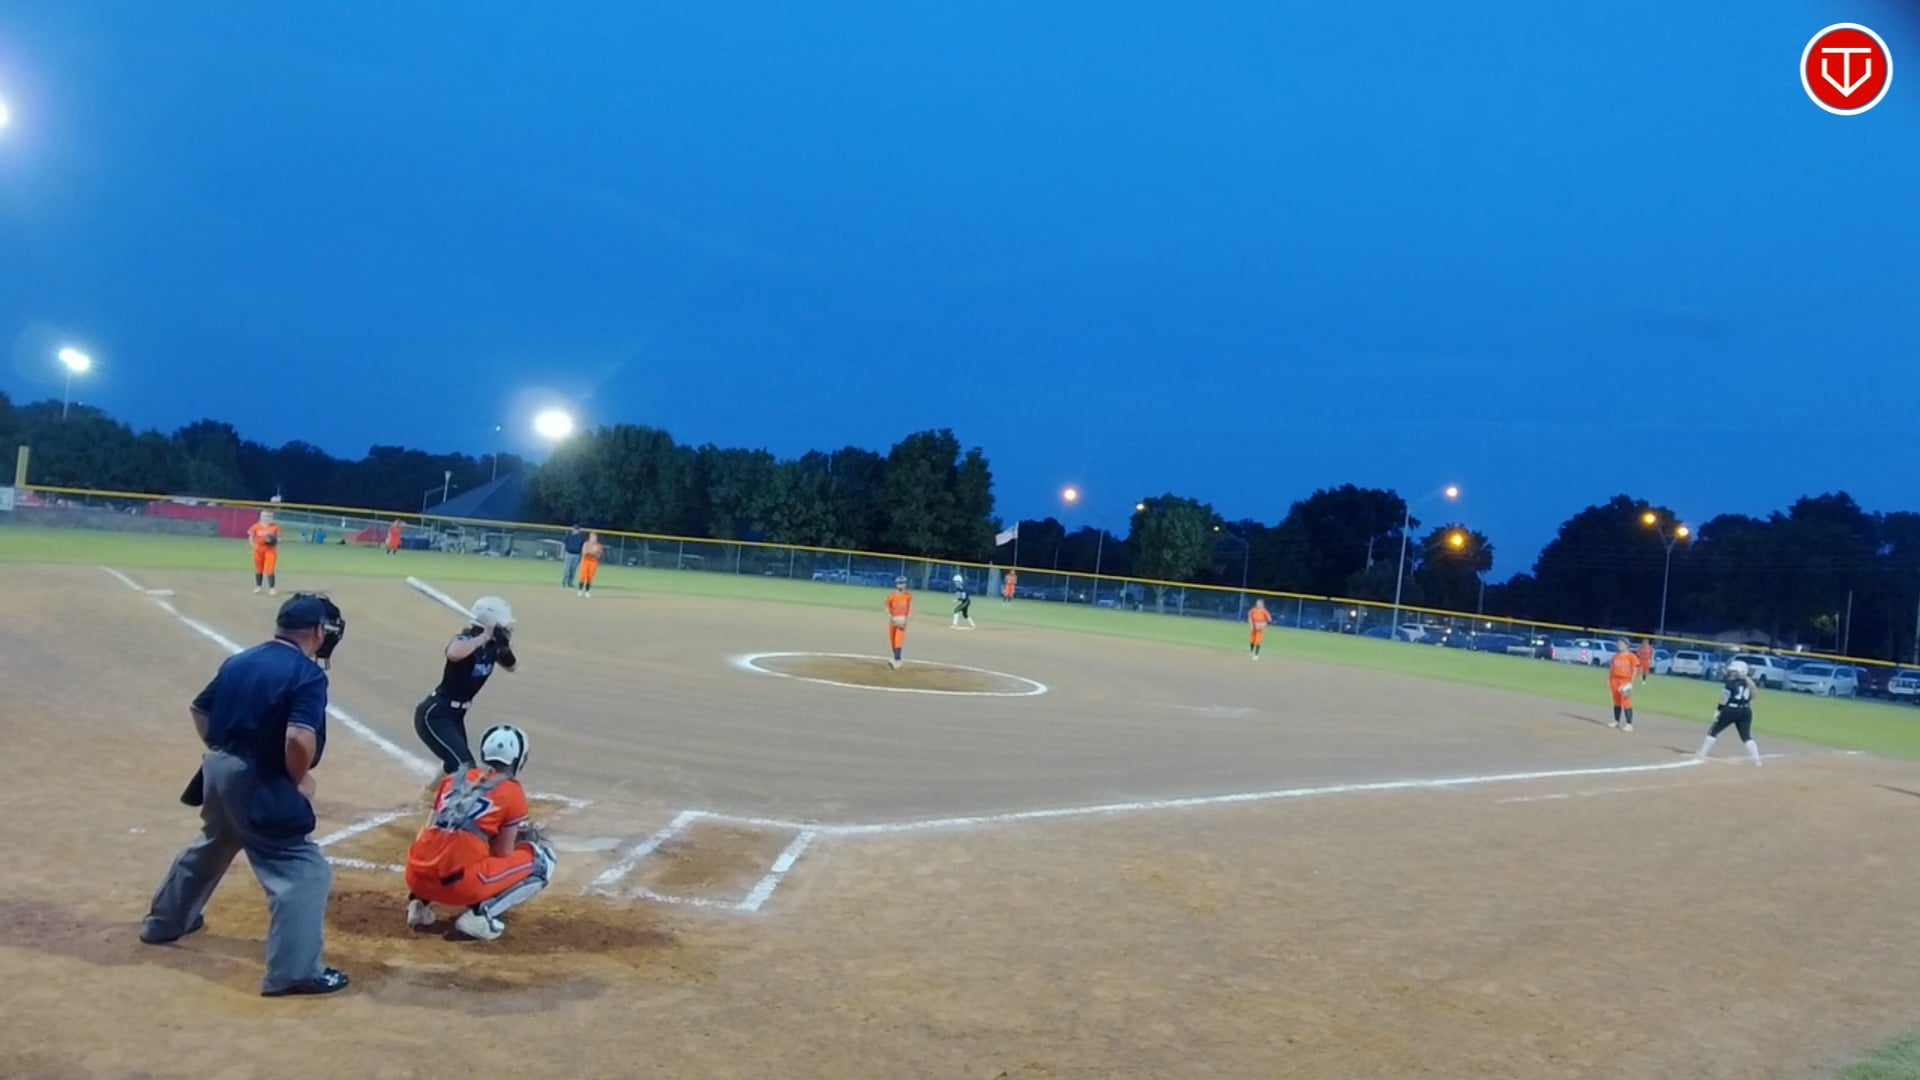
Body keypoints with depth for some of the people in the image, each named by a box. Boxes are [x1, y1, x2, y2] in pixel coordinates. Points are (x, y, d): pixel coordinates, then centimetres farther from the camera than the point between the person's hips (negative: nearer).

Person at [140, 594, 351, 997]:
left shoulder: (239, 661, 9)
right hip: (259, 784, -9)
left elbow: (200, 710, 18)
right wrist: (299, 780, -11)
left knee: (211, 847, 34)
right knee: (303, 870, -5)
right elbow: (299, 739, -28)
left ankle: (165, 921, 53)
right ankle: (293, 971, -11)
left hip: (219, 770, 9)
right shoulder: (308, 674, -16)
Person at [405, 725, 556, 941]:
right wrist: (518, 838, 30)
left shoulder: (453, 780, 18)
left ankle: (419, 901, 14)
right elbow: (502, 854, 9)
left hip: (416, 877, 6)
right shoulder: (512, 792, 6)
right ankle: (480, 912, -6)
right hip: (460, 883, -6)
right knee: (542, 861, 10)